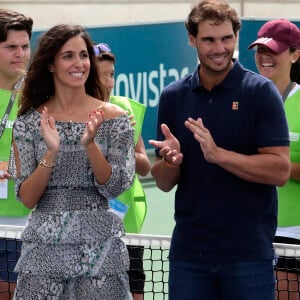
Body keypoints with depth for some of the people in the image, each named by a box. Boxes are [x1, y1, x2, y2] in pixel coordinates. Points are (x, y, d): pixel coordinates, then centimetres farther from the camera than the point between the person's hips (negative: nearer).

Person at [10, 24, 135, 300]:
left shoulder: (113, 117, -1)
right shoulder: (29, 122, 1)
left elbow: (114, 188, -7)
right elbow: (27, 199, -4)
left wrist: (90, 144, -21)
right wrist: (51, 152, -19)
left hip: (99, 248, -1)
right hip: (43, 247, 1)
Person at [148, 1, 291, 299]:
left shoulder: (260, 92, -5)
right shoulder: (173, 96, 7)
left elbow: (280, 170, -13)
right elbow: (164, 183, 9)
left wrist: (218, 154, -23)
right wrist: (170, 161, -13)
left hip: (249, 251, -3)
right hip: (188, 250, 3)